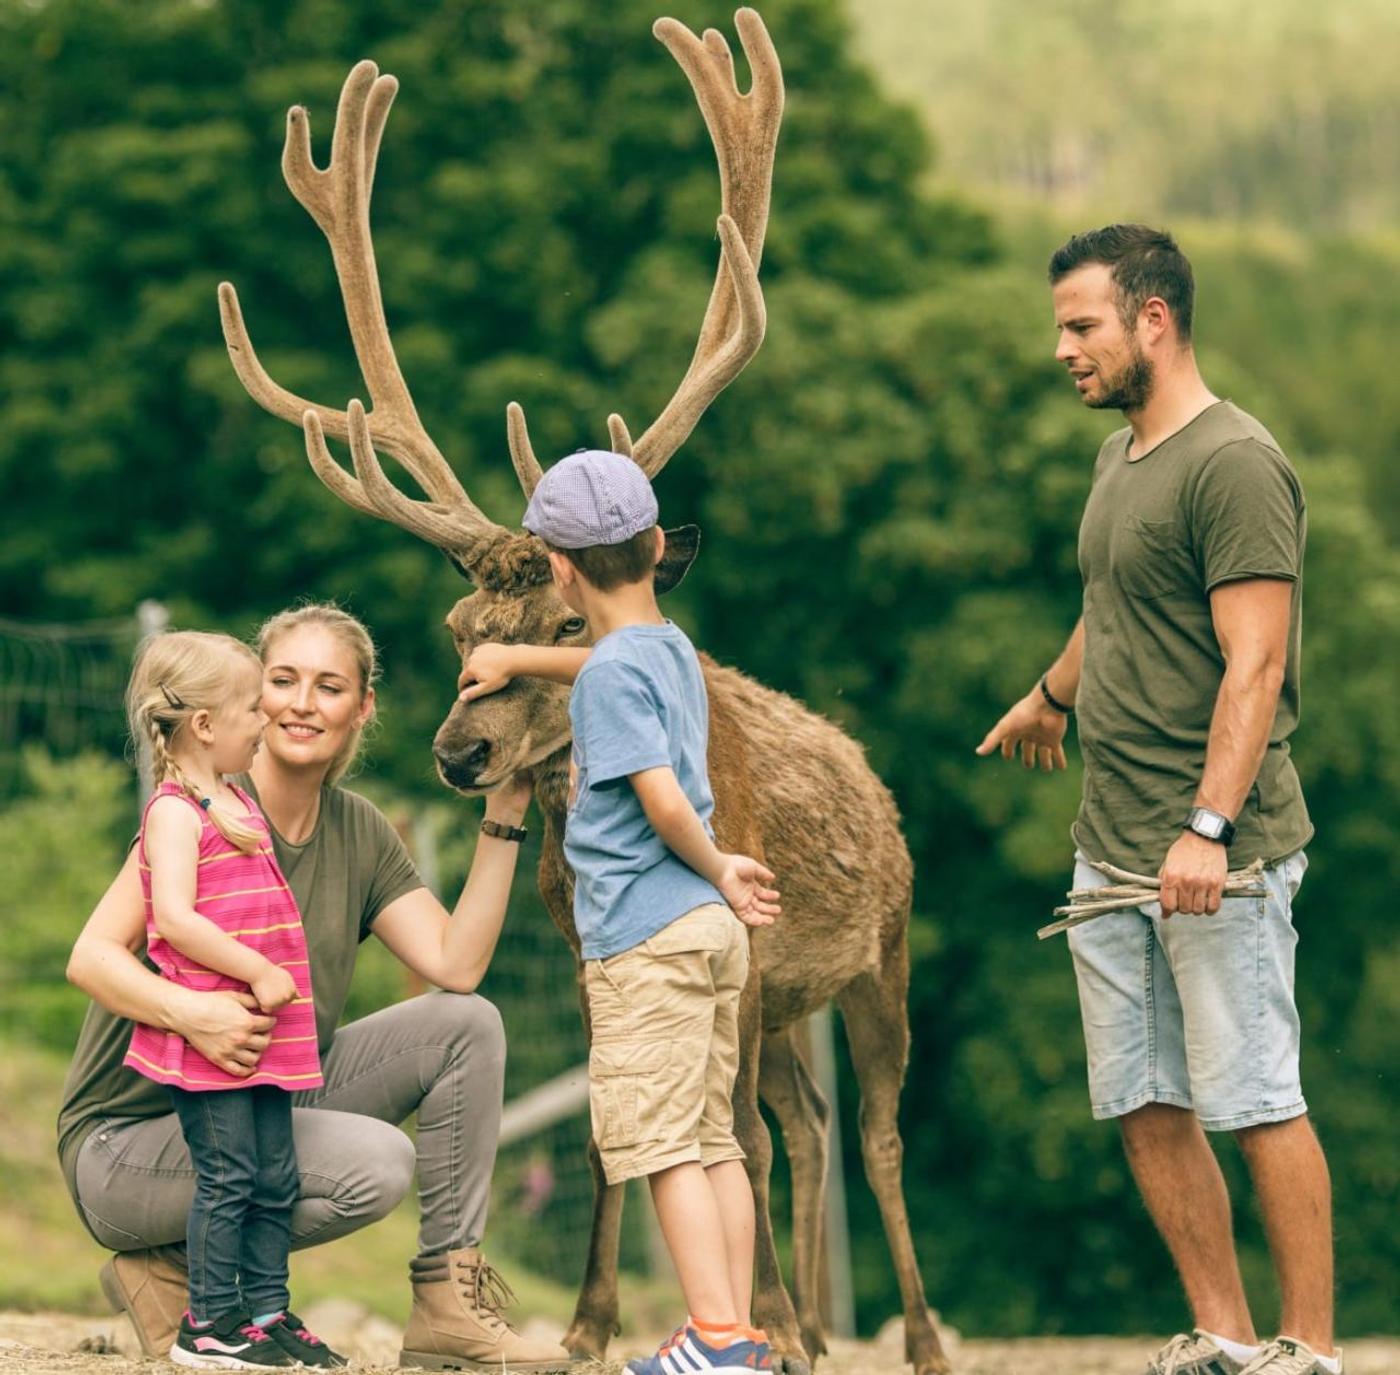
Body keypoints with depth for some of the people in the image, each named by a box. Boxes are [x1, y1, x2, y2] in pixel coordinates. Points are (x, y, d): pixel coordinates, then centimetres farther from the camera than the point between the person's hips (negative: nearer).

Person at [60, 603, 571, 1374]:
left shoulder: (358, 831, 5)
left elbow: (456, 966, -6)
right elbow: (93, 956, -23)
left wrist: (503, 820, -9)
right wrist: (187, 1012, -42)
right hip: (129, 1132, -7)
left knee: (468, 1025, -5)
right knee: (377, 1163, -30)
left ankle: (449, 1305, -2)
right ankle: (172, 1267, -8)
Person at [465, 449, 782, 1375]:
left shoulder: (611, 675, -12)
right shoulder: (673, 648, 14)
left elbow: (664, 802, -20)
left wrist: (718, 871, -5)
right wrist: (521, 661, 48)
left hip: (645, 933, -9)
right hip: (712, 925, 9)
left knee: (663, 1140, -9)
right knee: (713, 1137, 10)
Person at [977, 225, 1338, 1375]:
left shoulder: (1236, 464, -13)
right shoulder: (1119, 457, 14)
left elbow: (1254, 667, -19)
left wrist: (1209, 827, -27)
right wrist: (1052, 695, 51)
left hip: (1218, 856, -9)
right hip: (1111, 848, 9)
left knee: (1258, 1102, -6)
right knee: (1148, 1108, 8)